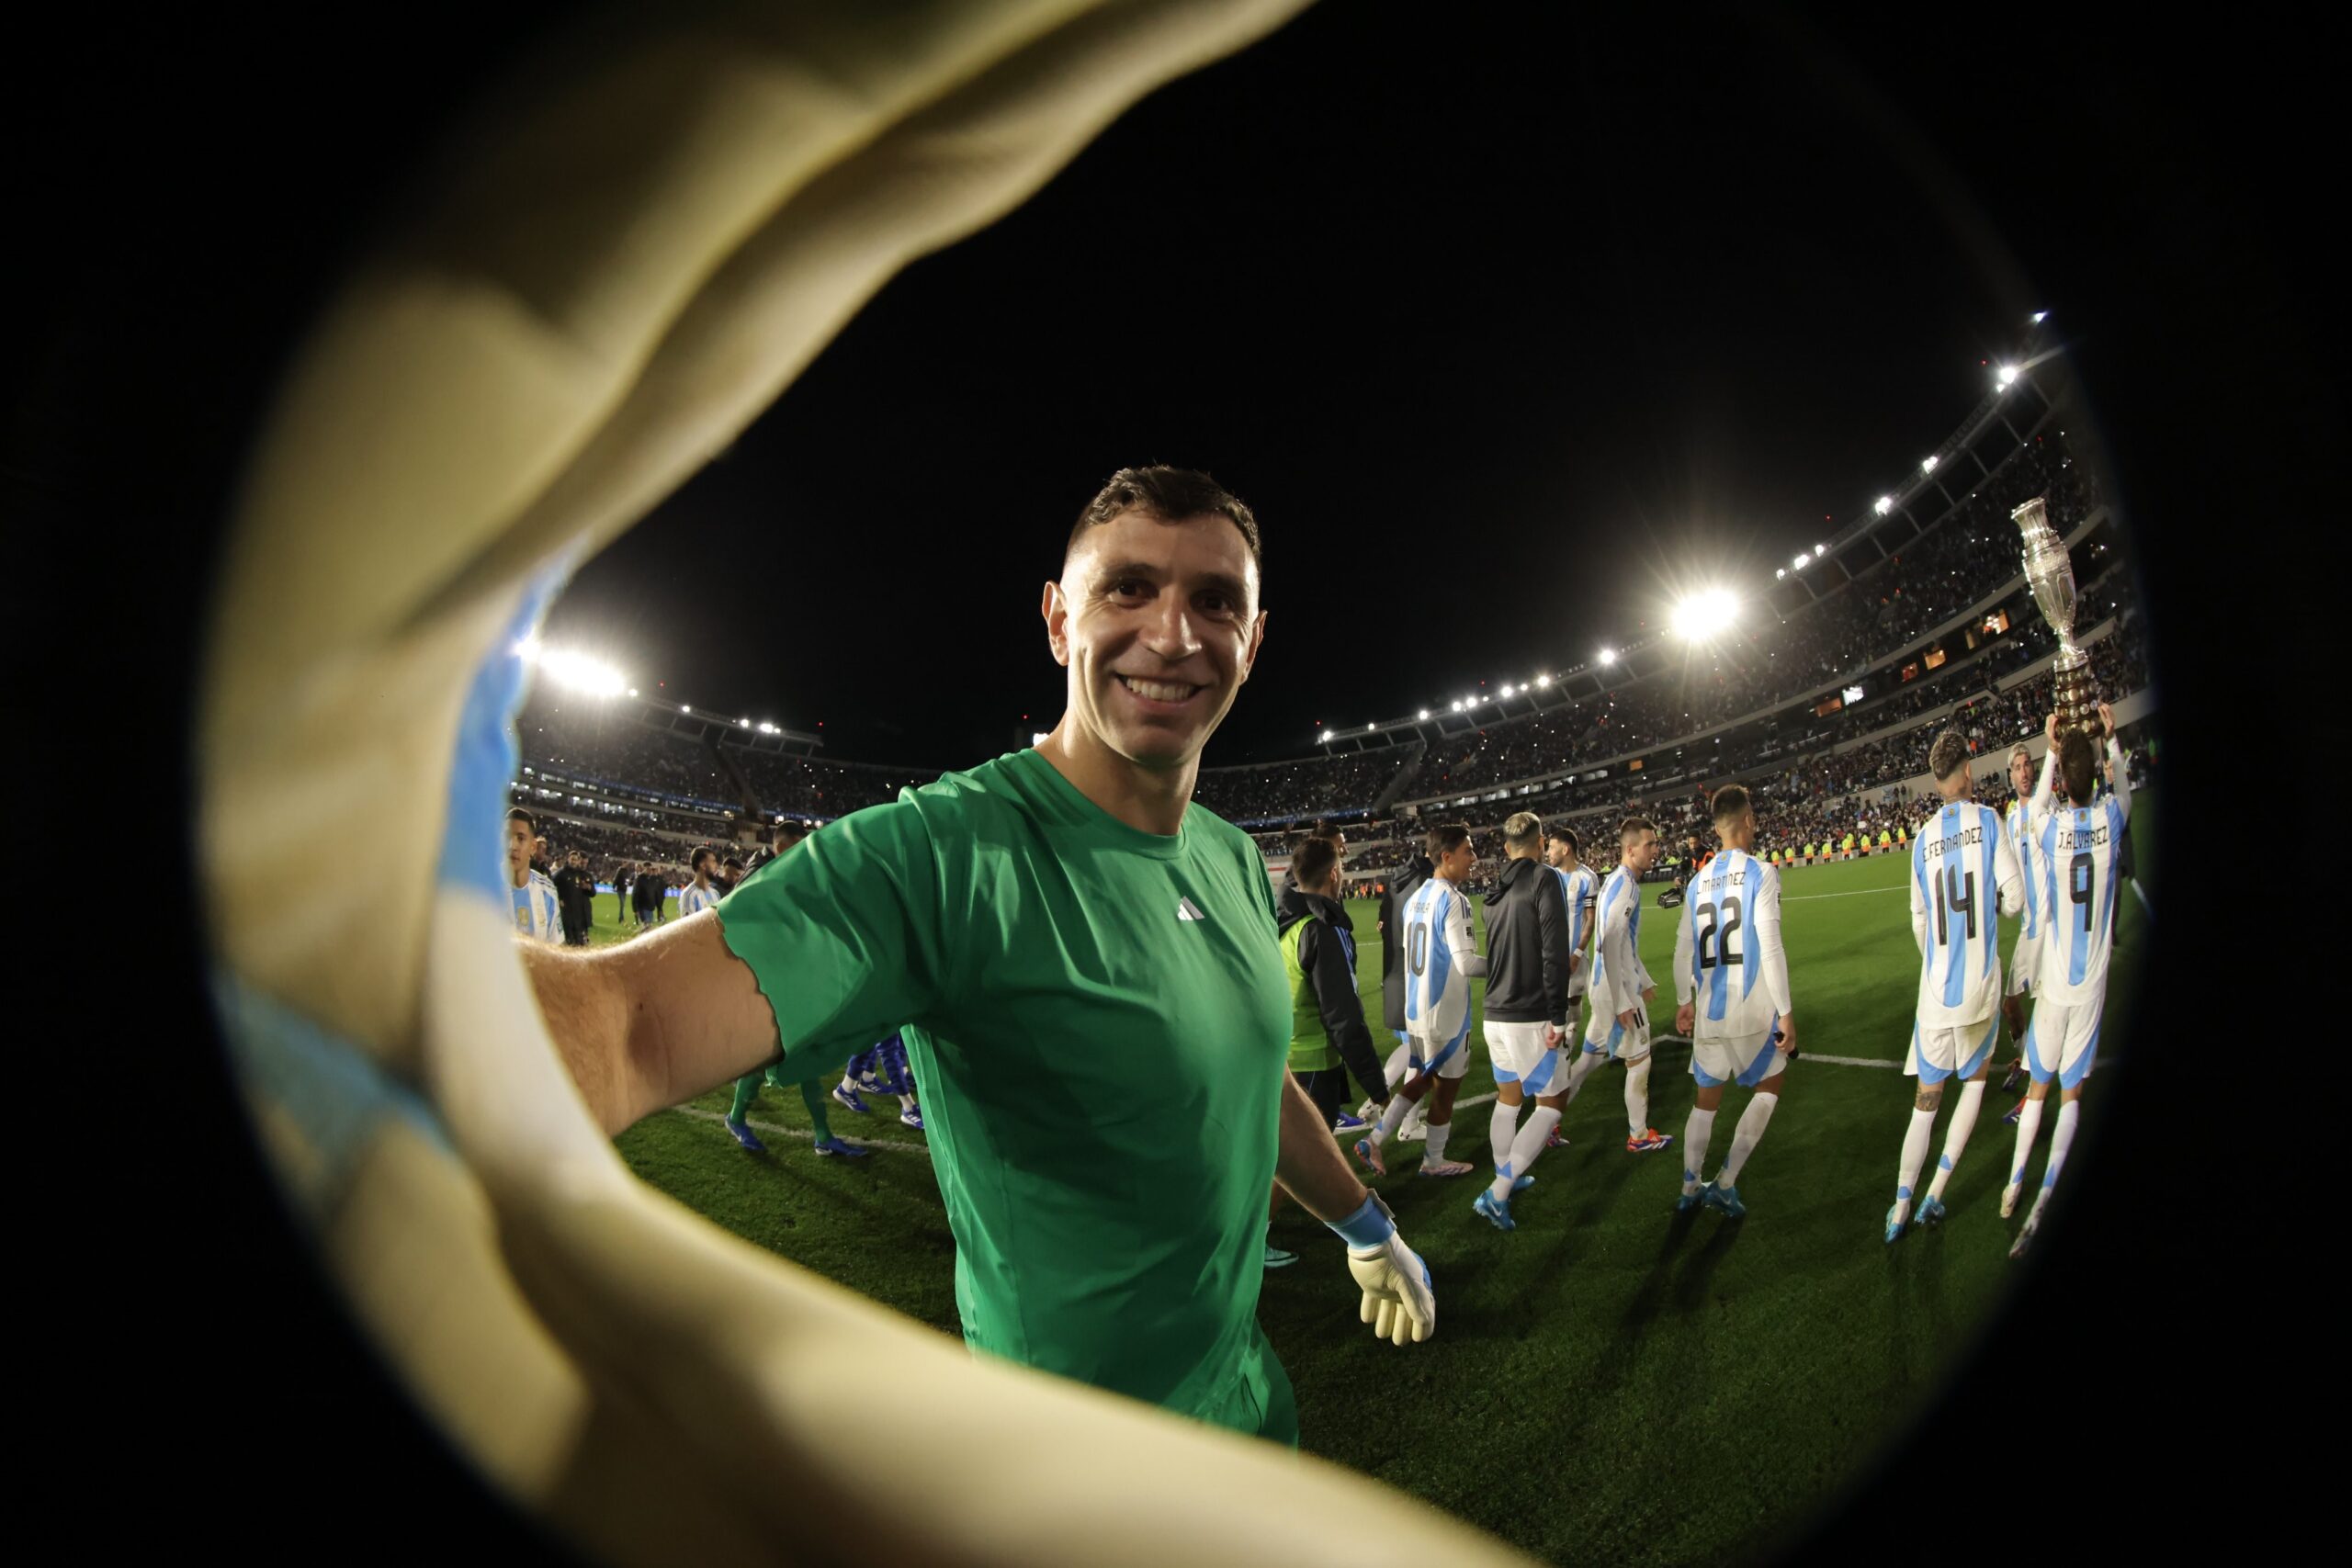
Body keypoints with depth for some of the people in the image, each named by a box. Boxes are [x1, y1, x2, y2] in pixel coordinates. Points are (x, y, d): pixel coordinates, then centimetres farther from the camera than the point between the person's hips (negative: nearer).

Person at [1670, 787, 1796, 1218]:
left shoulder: (1699, 881, 8)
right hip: (1751, 1010, -5)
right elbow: (1770, 948, -13)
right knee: (1770, 1085, 15)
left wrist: (1685, 1002, 22)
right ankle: (1726, 1182, 10)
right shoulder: (1760, 872, -8)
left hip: (1708, 1012, 5)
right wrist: (1785, 1012, -9)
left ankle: (1689, 1188, 24)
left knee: (1706, 1099, 18)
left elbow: (1683, 950, 10)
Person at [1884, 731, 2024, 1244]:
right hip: (1980, 983, -2)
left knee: (1927, 1098, 11)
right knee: (1975, 1078, 20)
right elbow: (2014, 898, -10)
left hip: (1935, 987, 2)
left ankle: (1900, 1209, 9)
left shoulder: (1923, 838, 4)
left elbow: (1919, 922, 9)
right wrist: (1992, 899, 13)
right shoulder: (1988, 820, -4)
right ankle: (1934, 1195, 15)